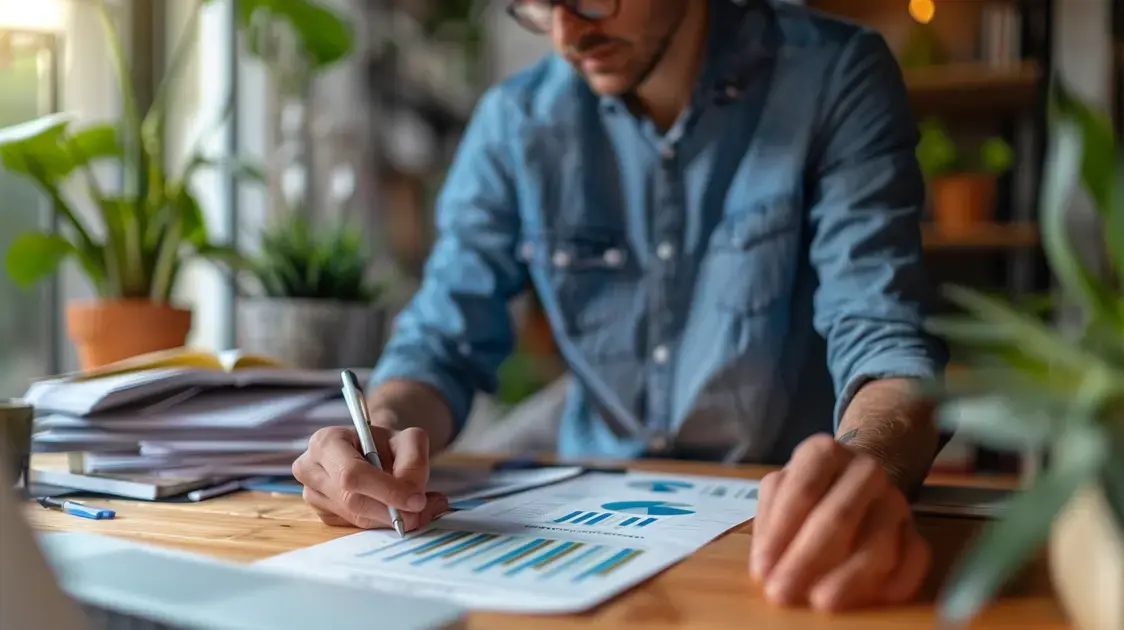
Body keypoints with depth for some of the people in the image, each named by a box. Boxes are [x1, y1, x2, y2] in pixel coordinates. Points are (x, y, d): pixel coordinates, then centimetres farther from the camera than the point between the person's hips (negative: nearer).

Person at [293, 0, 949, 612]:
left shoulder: (835, 76, -9)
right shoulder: (514, 121, -1)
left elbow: (881, 330, -18)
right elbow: (445, 340, 1)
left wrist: (868, 463, -41)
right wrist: (387, 429, -22)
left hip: (780, 516, -2)